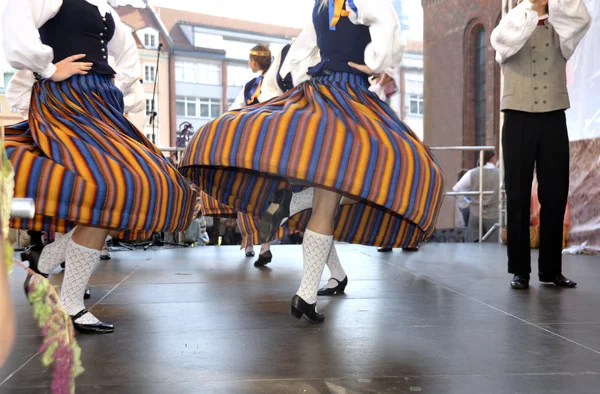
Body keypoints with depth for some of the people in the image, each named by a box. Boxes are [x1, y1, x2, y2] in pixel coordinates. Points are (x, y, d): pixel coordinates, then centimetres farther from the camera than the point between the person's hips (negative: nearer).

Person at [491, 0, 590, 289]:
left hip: (554, 120, 2)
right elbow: (504, 40, -16)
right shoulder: (512, 28, 8)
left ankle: (551, 268, 12)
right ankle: (519, 270, 5)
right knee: (518, 195, -1)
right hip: (519, 120, -2)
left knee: (555, 195, 3)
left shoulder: (561, 30, 13)